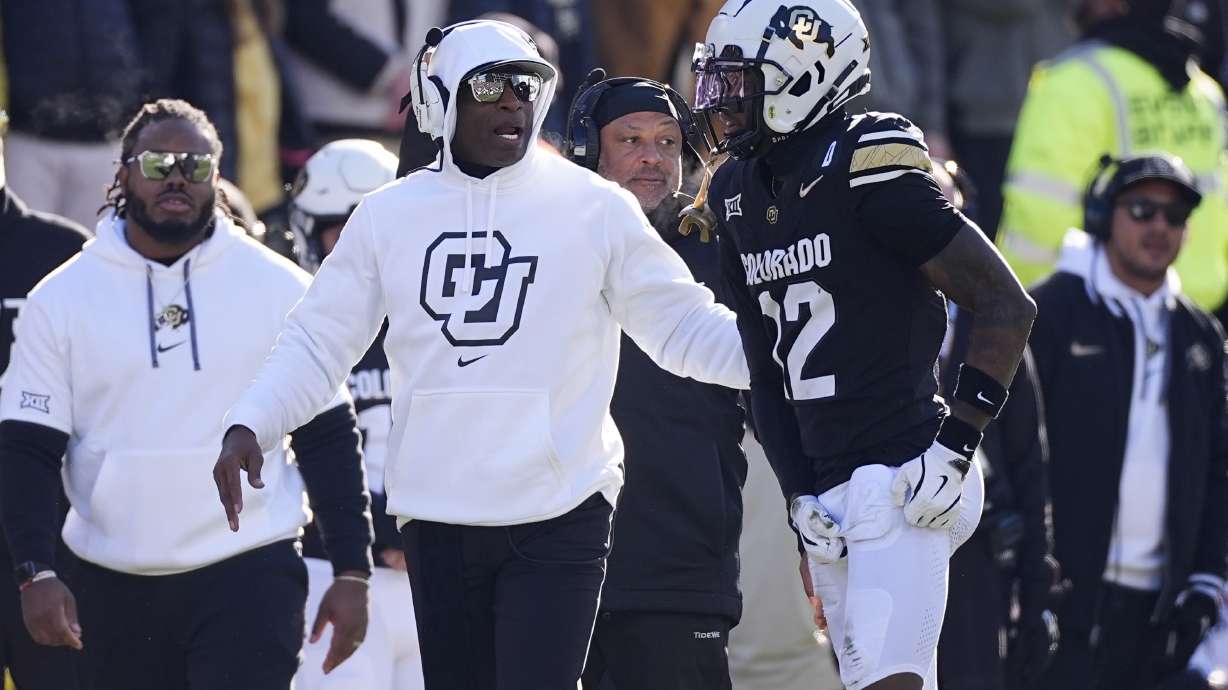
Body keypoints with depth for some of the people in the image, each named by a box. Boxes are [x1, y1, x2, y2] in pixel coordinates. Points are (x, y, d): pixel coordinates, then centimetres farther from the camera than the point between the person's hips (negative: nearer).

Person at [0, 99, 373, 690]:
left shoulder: (279, 289, 2)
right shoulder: (61, 299, 2)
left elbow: (327, 440, 5)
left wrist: (351, 572, 0)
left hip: (249, 574, -2)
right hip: (116, 587, 2)